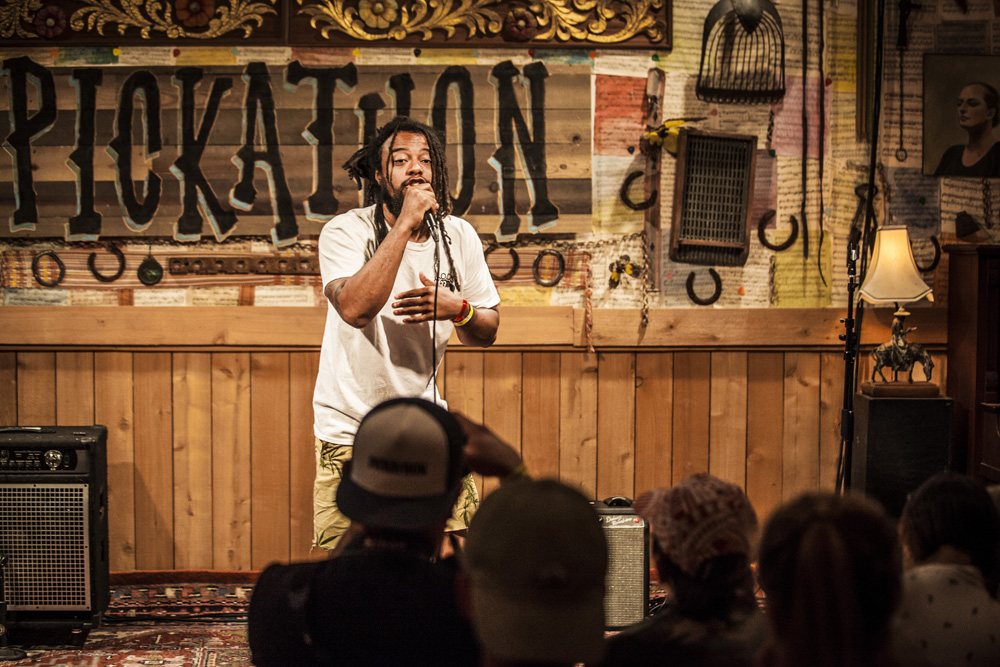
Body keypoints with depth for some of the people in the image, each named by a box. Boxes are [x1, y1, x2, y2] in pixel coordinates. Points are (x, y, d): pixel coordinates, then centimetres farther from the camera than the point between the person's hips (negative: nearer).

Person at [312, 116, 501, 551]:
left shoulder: (459, 237, 1)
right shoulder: (346, 232, -13)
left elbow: (487, 333, 7)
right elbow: (356, 308, -32)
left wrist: (458, 310, -16)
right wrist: (405, 224, -30)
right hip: (349, 433, -4)